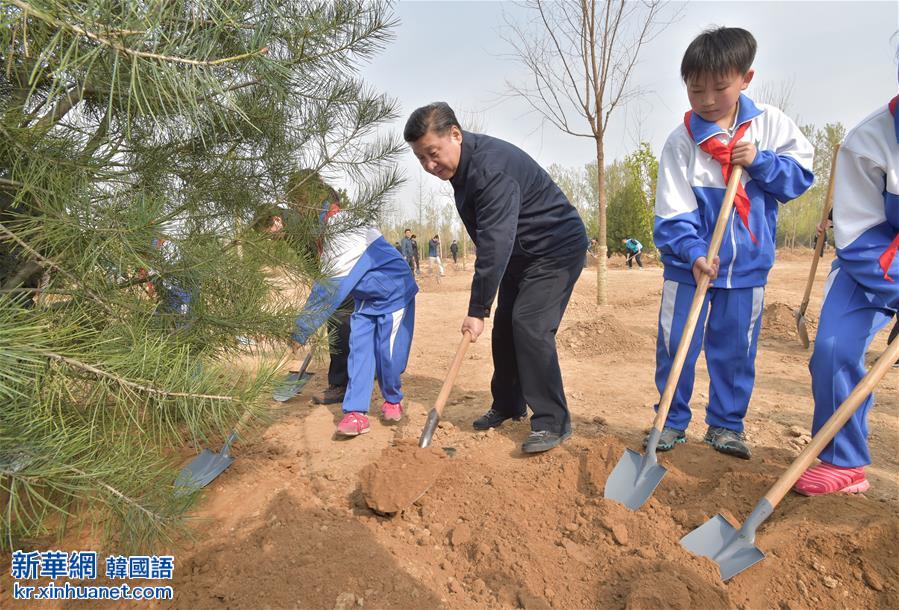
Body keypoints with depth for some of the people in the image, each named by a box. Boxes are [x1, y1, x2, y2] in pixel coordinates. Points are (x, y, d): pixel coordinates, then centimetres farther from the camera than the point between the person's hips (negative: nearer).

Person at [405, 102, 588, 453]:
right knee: (505, 326, 10)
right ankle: (507, 406, 24)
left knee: (530, 325, -21)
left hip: (557, 249, -10)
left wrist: (477, 309, -33)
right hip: (520, 251, 10)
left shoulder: (492, 167, -31)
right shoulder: (462, 164, 1)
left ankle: (552, 422, -12)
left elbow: (495, 243, -35)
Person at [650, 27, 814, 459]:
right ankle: (672, 421, 21)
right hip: (690, 265, -2)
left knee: (735, 351, 10)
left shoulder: (770, 124, 0)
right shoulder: (681, 140, -9)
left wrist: (760, 162, -15)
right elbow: (672, 212, -12)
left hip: (747, 265, 2)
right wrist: (693, 253, -25)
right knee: (674, 347, 3)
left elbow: (801, 175, 2)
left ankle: (726, 424, 27)